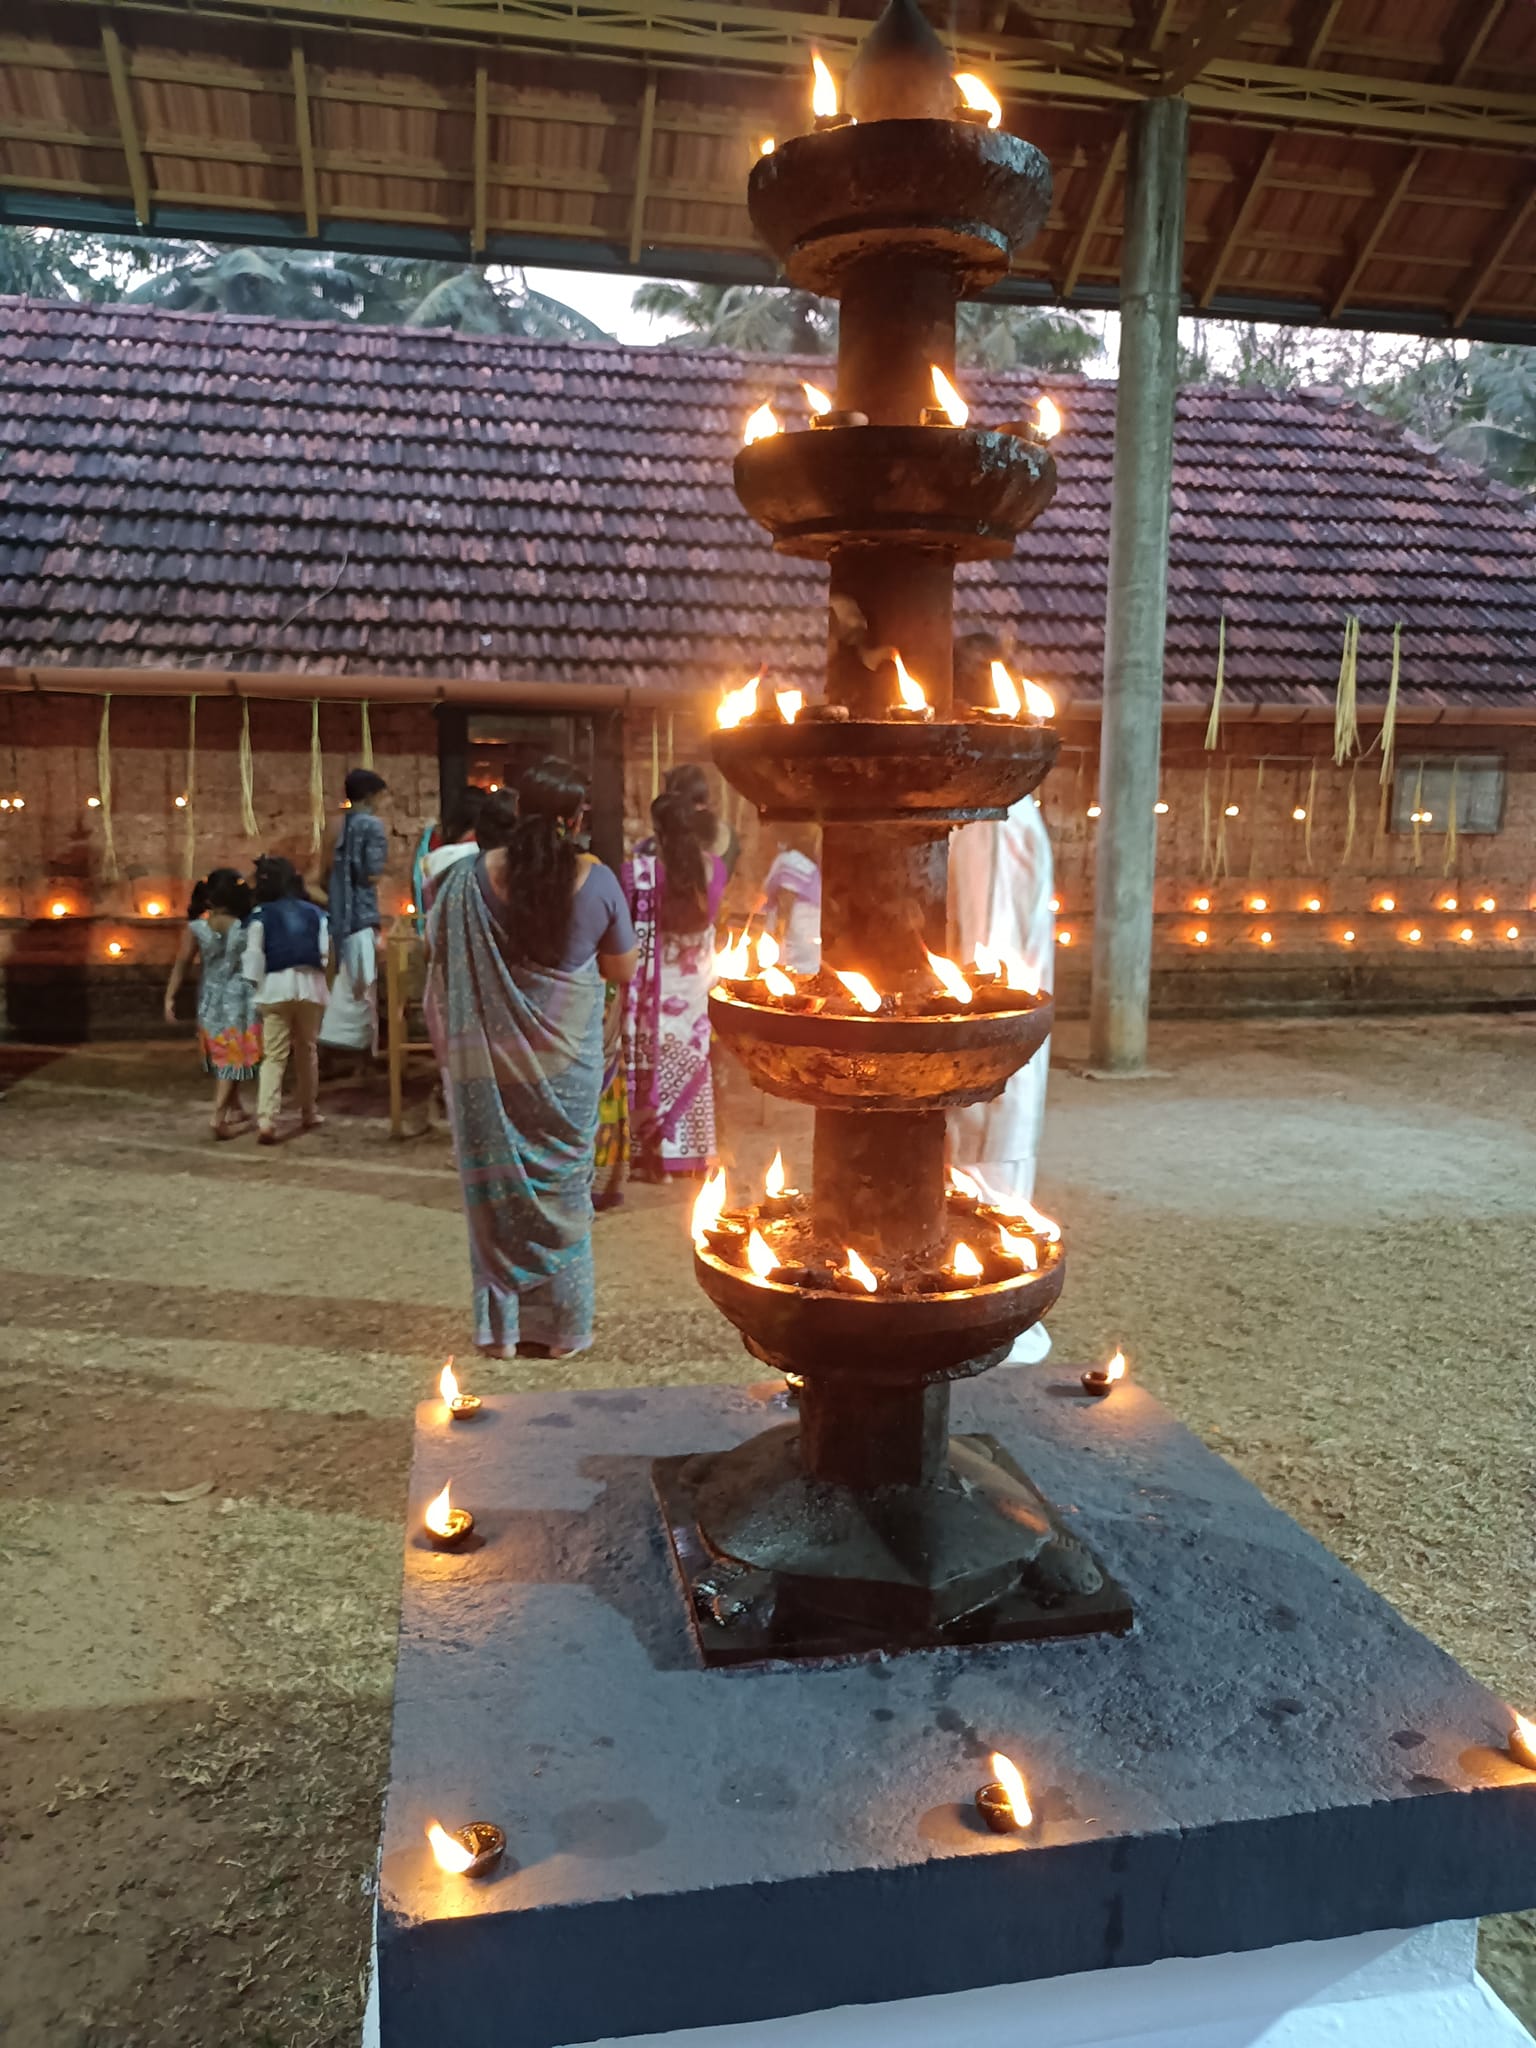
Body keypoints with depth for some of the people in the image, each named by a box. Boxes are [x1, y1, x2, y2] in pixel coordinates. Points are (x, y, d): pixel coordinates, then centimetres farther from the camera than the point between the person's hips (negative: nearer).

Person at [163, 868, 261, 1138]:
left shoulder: (196, 928, -7)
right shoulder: (247, 927, -12)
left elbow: (181, 964, -8)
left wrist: (170, 997, -4)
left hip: (211, 1000, 3)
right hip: (239, 1000, -3)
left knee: (222, 1058, 18)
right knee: (234, 1058, 1)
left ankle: (236, 1110, 30)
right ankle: (218, 1116, -9)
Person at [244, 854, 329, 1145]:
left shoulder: (261, 914, 2)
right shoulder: (315, 912, 10)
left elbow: (253, 955, -5)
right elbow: (326, 953, 3)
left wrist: (255, 990, -2)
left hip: (276, 986, -2)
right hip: (310, 985, 2)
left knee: (273, 1056, -3)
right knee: (307, 1051, 17)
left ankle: (266, 1121, -14)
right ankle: (308, 1113, 27)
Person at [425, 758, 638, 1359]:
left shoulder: (474, 877, -9)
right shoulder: (596, 880, -10)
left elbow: (435, 950, 2)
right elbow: (622, 970, 0)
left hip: (491, 1057, 0)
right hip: (567, 1059, 0)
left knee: (496, 1182, 12)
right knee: (562, 1184, 12)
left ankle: (501, 1326, 21)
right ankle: (559, 1328, 22)